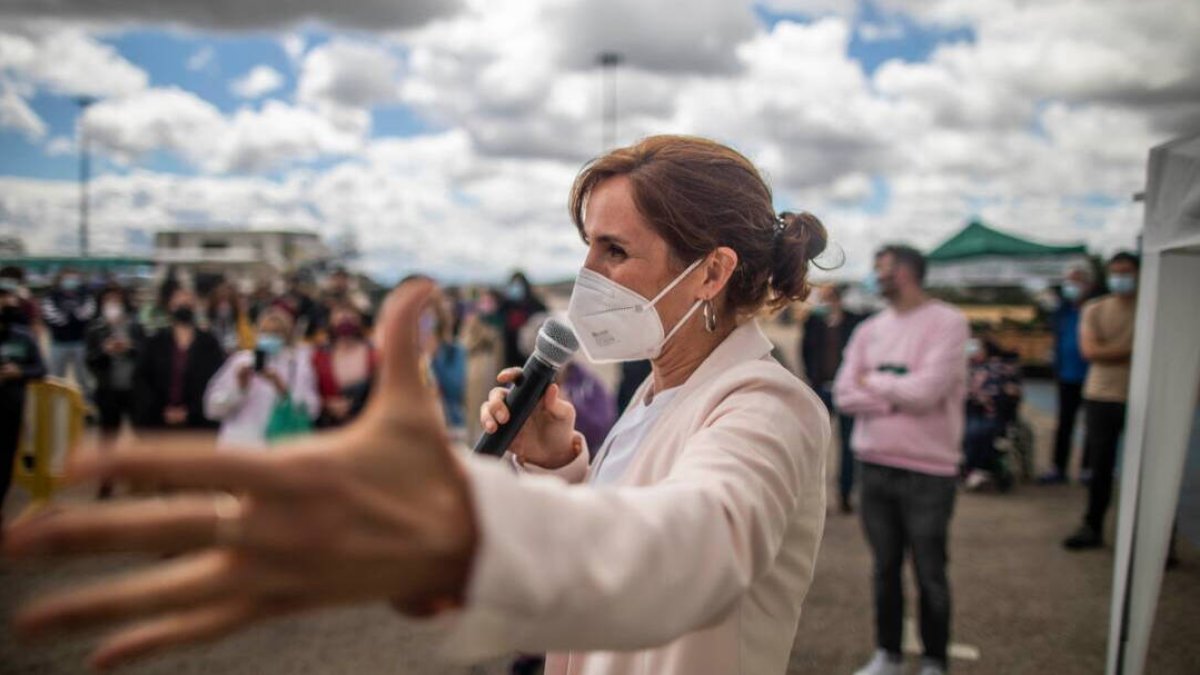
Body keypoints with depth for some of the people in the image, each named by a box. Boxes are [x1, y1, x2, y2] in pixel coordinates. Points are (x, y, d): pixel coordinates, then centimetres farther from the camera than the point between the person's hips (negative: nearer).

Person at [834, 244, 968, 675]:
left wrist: (872, 384, -5)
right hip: (874, 466, 5)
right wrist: (897, 397, -15)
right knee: (884, 568, 15)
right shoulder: (869, 330, 8)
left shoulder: (947, 323, -7)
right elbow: (845, 395, -1)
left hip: (928, 470, -5)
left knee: (930, 574, 8)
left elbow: (927, 389, -19)